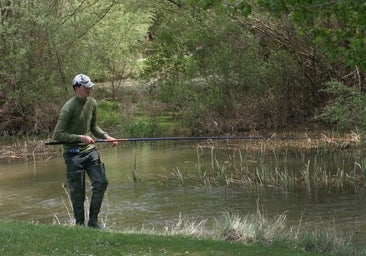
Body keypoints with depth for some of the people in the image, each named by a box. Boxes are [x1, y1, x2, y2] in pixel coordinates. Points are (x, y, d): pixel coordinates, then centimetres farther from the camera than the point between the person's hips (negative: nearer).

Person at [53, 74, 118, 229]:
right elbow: (57, 134, -18)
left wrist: (106, 136, 4)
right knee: (77, 191, 0)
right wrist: (80, 138, -22)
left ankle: (93, 220, 8)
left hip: (90, 150, 6)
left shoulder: (92, 103, 5)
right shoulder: (68, 108, -17)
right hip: (73, 154, -6)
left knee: (101, 182, -2)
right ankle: (80, 224, 12)